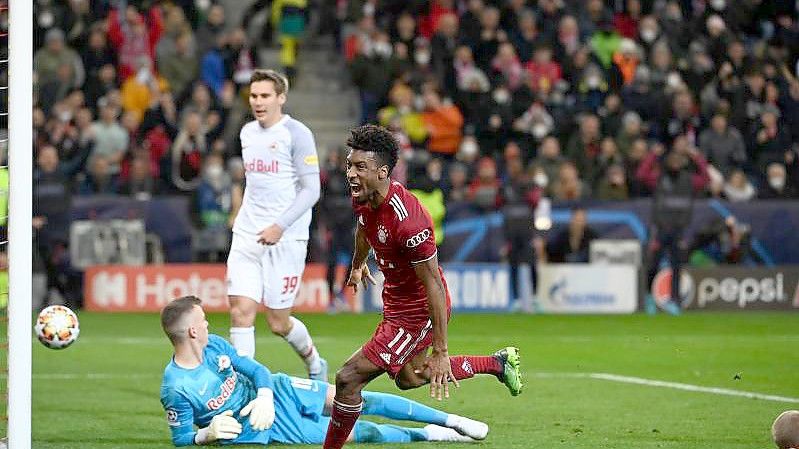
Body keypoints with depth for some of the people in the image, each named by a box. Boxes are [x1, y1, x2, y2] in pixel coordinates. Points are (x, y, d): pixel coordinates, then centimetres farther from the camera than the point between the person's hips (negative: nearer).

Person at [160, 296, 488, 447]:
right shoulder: (175, 390, -27)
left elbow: (256, 369, 1)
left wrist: (265, 397, -18)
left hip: (274, 391, 5)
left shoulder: (213, 345, -8)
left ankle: (449, 420, 16)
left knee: (360, 401, 3)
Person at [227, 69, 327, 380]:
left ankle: (314, 364, 28)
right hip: (246, 237, 6)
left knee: (278, 323, 0)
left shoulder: (296, 134, -7)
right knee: (241, 312, -8)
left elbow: (311, 190, -11)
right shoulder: (248, 132, 13)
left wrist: (280, 226, -20)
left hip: (285, 238, -6)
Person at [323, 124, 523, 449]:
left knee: (348, 379, -11)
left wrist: (440, 353, -27)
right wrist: (358, 264, 38)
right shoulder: (362, 198, -10)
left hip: (417, 313, -10)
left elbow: (434, 286, -29)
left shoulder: (407, 222, -35)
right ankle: (498, 363, 43)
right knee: (408, 378, 29)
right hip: (397, 301, 10)